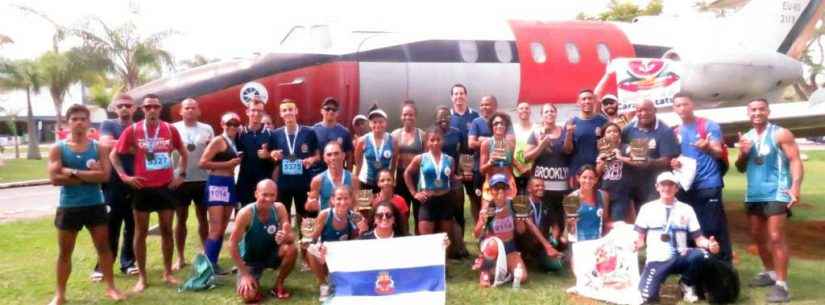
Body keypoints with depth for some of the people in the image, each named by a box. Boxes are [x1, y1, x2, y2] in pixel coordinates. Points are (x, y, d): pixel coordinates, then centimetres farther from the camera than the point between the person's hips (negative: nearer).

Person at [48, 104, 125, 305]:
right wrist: (89, 176, -15)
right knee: (64, 252, 10)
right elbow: (54, 178, -14)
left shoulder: (98, 147, 0)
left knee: (103, 247, 8)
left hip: (95, 205, 1)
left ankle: (110, 287, 20)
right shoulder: (58, 149, -3)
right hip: (69, 207, -1)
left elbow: (104, 175, -12)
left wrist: (73, 172, -18)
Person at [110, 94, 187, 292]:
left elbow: (184, 153, 14)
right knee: (141, 232, 5)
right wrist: (124, 176, -6)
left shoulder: (170, 129, 1)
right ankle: (142, 277, 15)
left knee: (167, 230, 8)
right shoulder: (132, 130, -4)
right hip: (142, 188, -1)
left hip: (166, 187, 1)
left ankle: (168, 273, 20)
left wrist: (181, 174, 5)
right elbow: (114, 155, 4)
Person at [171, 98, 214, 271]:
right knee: (181, 218, 7)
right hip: (180, 180, -1)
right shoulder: (173, 129, 0)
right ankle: (180, 258, 16)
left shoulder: (207, 129, 4)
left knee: (202, 217, 10)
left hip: (202, 179, 1)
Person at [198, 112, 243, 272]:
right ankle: (208, 264, -5)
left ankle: (213, 262, 15)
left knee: (223, 228, 9)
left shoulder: (233, 143, 16)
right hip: (217, 184, -8)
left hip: (229, 184, 8)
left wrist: (236, 162, 5)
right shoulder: (218, 141, -7)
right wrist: (228, 164, -15)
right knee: (216, 229, -10)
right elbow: (202, 163, -15)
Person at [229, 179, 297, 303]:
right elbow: (233, 244, -20)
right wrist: (244, 273, -20)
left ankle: (279, 284, -2)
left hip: (271, 254, 3)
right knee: (248, 296, -23)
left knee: (291, 249, -28)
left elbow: (291, 237, -15)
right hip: (250, 259, -3)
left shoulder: (279, 209, -17)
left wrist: (285, 237, -41)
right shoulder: (246, 213, -26)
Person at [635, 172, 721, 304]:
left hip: (680, 258, 3)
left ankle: (687, 284, -1)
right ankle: (655, 282, 12)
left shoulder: (686, 209, 9)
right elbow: (640, 239, 4)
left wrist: (709, 244, -16)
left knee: (698, 255, -32)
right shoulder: (647, 208, 5)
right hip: (657, 260, -2)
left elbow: (698, 238, 6)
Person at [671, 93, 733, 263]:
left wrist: (708, 148, -33)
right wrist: (673, 162, -6)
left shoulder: (709, 125, -2)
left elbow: (718, 153, -10)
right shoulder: (675, 132, 12)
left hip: (708, 185, -5)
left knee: (714, 228, -6)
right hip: (686, 187, 5)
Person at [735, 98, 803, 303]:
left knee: (775, 237, -12)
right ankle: (770, 272, 34)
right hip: (753, 194, 7)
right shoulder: (746, 137, 11)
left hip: (776, 193, -7)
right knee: (758, 236, 17)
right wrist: (743, 154, -5)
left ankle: (781, 284, -7)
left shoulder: (780, 134, -7)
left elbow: (795, 160, -15)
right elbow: (741, 169, 16)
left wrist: (796, 186, -29)